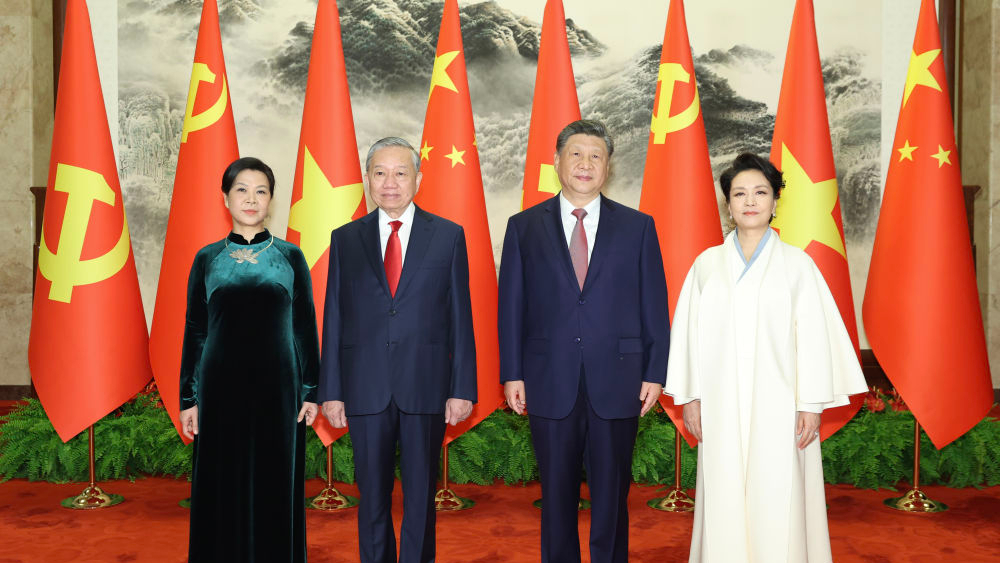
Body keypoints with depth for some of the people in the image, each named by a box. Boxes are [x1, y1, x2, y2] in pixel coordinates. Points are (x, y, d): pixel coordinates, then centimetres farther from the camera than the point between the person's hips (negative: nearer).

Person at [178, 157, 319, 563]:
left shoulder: (290, 257, 3)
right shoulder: (207, 259, 5)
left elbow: (305, 327, 4)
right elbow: (194, 332, 6)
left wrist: (311, 390, -1)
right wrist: (188, 397, 2)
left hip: (277, 387, 0)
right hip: (221, 388, 1)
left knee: (275, 488, 6)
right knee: (222, 491, 7)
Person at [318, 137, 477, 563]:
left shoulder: (448, 236, 4)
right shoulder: (345, 239, 7)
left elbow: (460, 317, 2)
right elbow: (333, 319, 6)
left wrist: (462, 388, -3)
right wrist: (331, 391, 2)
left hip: (426, 387, -1)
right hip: (366, 388, 1)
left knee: (421, 497, 8)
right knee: (372, 496, 10)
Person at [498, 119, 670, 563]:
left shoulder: (638, 227, 6)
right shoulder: (524, 227, 6)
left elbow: (654, 305, 5)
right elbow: (511, 306, 4)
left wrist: (655, 373, -1)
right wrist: (512, 374, -2)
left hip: (616, 383, 0)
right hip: (550, 384, 0)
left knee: (612, 496, 9)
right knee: (556, 495, 10)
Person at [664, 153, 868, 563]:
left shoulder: (797, 264, 2)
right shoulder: (707, 264, 7)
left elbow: (814, 335, -1)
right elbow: (690, 332, 7)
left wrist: (812, 405, -6)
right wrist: (690, 397, 3)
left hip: (778, 405, -2)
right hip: (721, 407, 2)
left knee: (778, 505, 0)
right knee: (724, 503, 5)